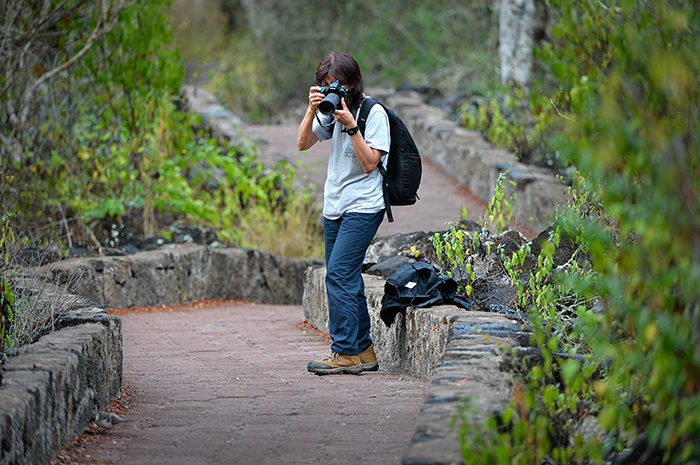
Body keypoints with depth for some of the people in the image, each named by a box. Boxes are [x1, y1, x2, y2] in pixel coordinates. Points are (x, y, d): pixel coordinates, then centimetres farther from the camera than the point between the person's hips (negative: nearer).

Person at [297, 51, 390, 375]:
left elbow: (369, 163, -15)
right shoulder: (332, 109, 11)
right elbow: (303, 144, 7)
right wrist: (312, 110, -7)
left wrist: (351, 126, -22)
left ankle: (346, 353, -12)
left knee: (339, 273, -15)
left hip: (363, 206, -8)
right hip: (335, 205, 8)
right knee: (346, 279, 7)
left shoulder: (373, 113, -10)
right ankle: (363, 352, 13)